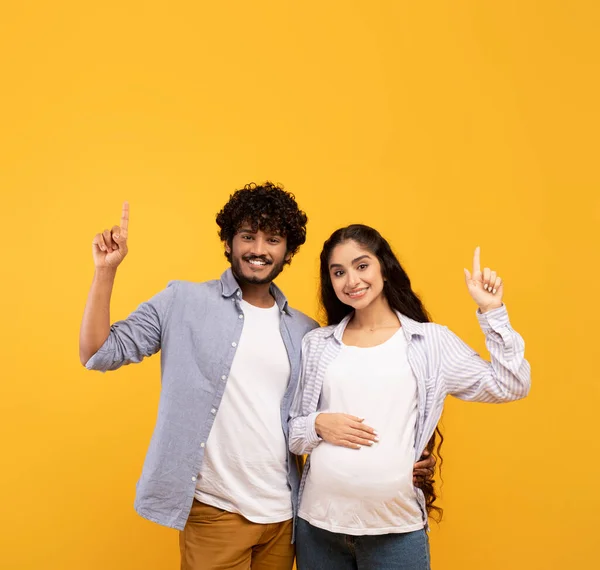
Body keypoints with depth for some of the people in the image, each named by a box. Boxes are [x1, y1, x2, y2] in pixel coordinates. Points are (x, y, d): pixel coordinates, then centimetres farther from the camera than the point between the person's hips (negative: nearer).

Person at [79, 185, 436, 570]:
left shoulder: (306, 333, 4)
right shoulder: (184, 302, -5)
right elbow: (99, 354, -6)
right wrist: (106, 270, -16)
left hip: (284, 513, 4)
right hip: (214, 511, -3)